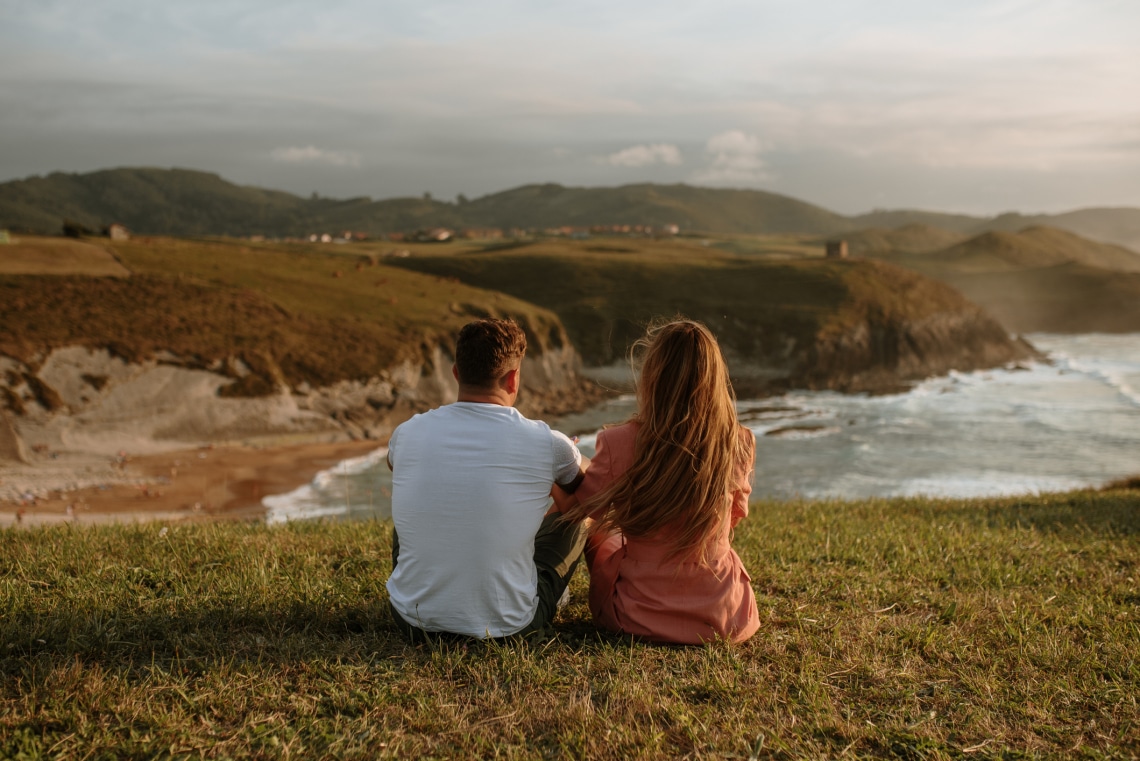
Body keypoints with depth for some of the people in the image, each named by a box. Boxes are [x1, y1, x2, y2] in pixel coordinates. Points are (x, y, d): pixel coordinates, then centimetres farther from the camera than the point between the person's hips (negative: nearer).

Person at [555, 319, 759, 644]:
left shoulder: (621, 444, -20)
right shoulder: (739, 445, -12)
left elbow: (579, 511, -2)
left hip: (640, 618, -2)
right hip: (726, 620, 3)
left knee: (596, 531, 28)